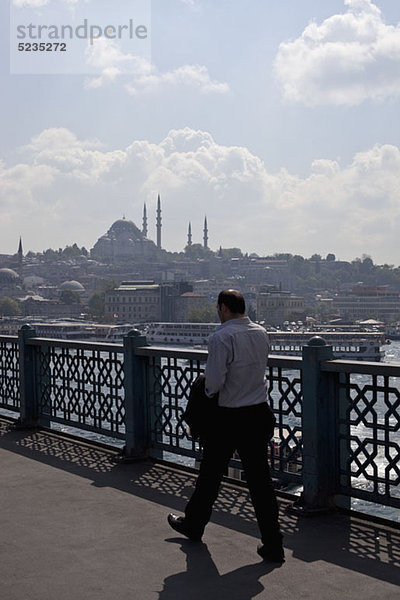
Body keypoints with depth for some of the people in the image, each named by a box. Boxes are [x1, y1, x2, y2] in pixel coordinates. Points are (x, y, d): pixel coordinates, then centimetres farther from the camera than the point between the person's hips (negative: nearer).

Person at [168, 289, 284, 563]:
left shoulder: (222, 337, -16)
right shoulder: (261, 333, 6)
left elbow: (214, 380, -21)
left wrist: (208, 390, 0)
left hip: (230, 417, -5)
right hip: (260, 414, 5)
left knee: (211, 473, 14)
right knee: (260, 478, 7)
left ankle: (193, 525, 34)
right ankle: (273, 544, 6)